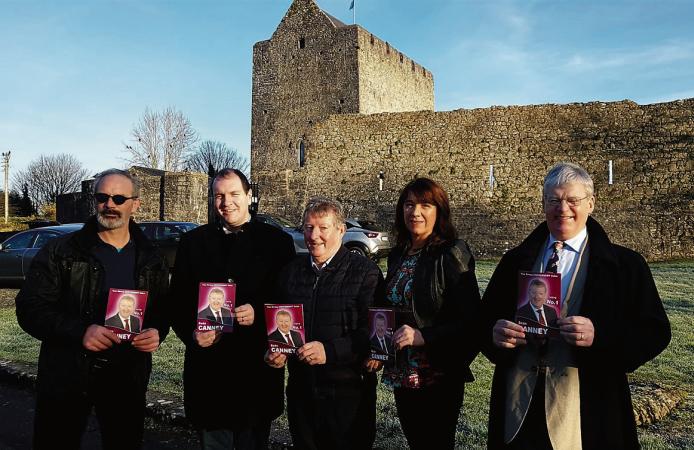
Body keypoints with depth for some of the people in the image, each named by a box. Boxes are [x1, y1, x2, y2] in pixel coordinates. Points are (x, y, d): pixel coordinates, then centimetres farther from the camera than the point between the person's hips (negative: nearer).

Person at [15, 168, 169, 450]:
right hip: (65, 374, -2)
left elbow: (163, 309, 14)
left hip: (128, 376, 3)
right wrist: (80, 331, -23)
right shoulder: (60, 252, -3)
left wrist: (157, 332, -10)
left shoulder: (151, 260, 6)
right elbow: (30, 308, -7)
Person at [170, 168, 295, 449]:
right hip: (207, 370, 2)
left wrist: (258, 312, -16)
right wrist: (191, 333, -10)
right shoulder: (192, 242, 8)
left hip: (257, 372, -1)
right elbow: (177, 301, 7)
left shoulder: (277, 241, 2)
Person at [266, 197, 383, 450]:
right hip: (300, 391, 5)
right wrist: (275, 351, -1)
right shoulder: (291, 271, 10)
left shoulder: (365, 272, -7)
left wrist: (330, 351, -27)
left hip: (348, 393, -4)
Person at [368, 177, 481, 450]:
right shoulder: (398, 256, 7)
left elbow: (470, 321, -16)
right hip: (401, 375, 6)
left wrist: (423, 336, -25)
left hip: (438, 376, -6)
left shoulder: (451, 254, -13)